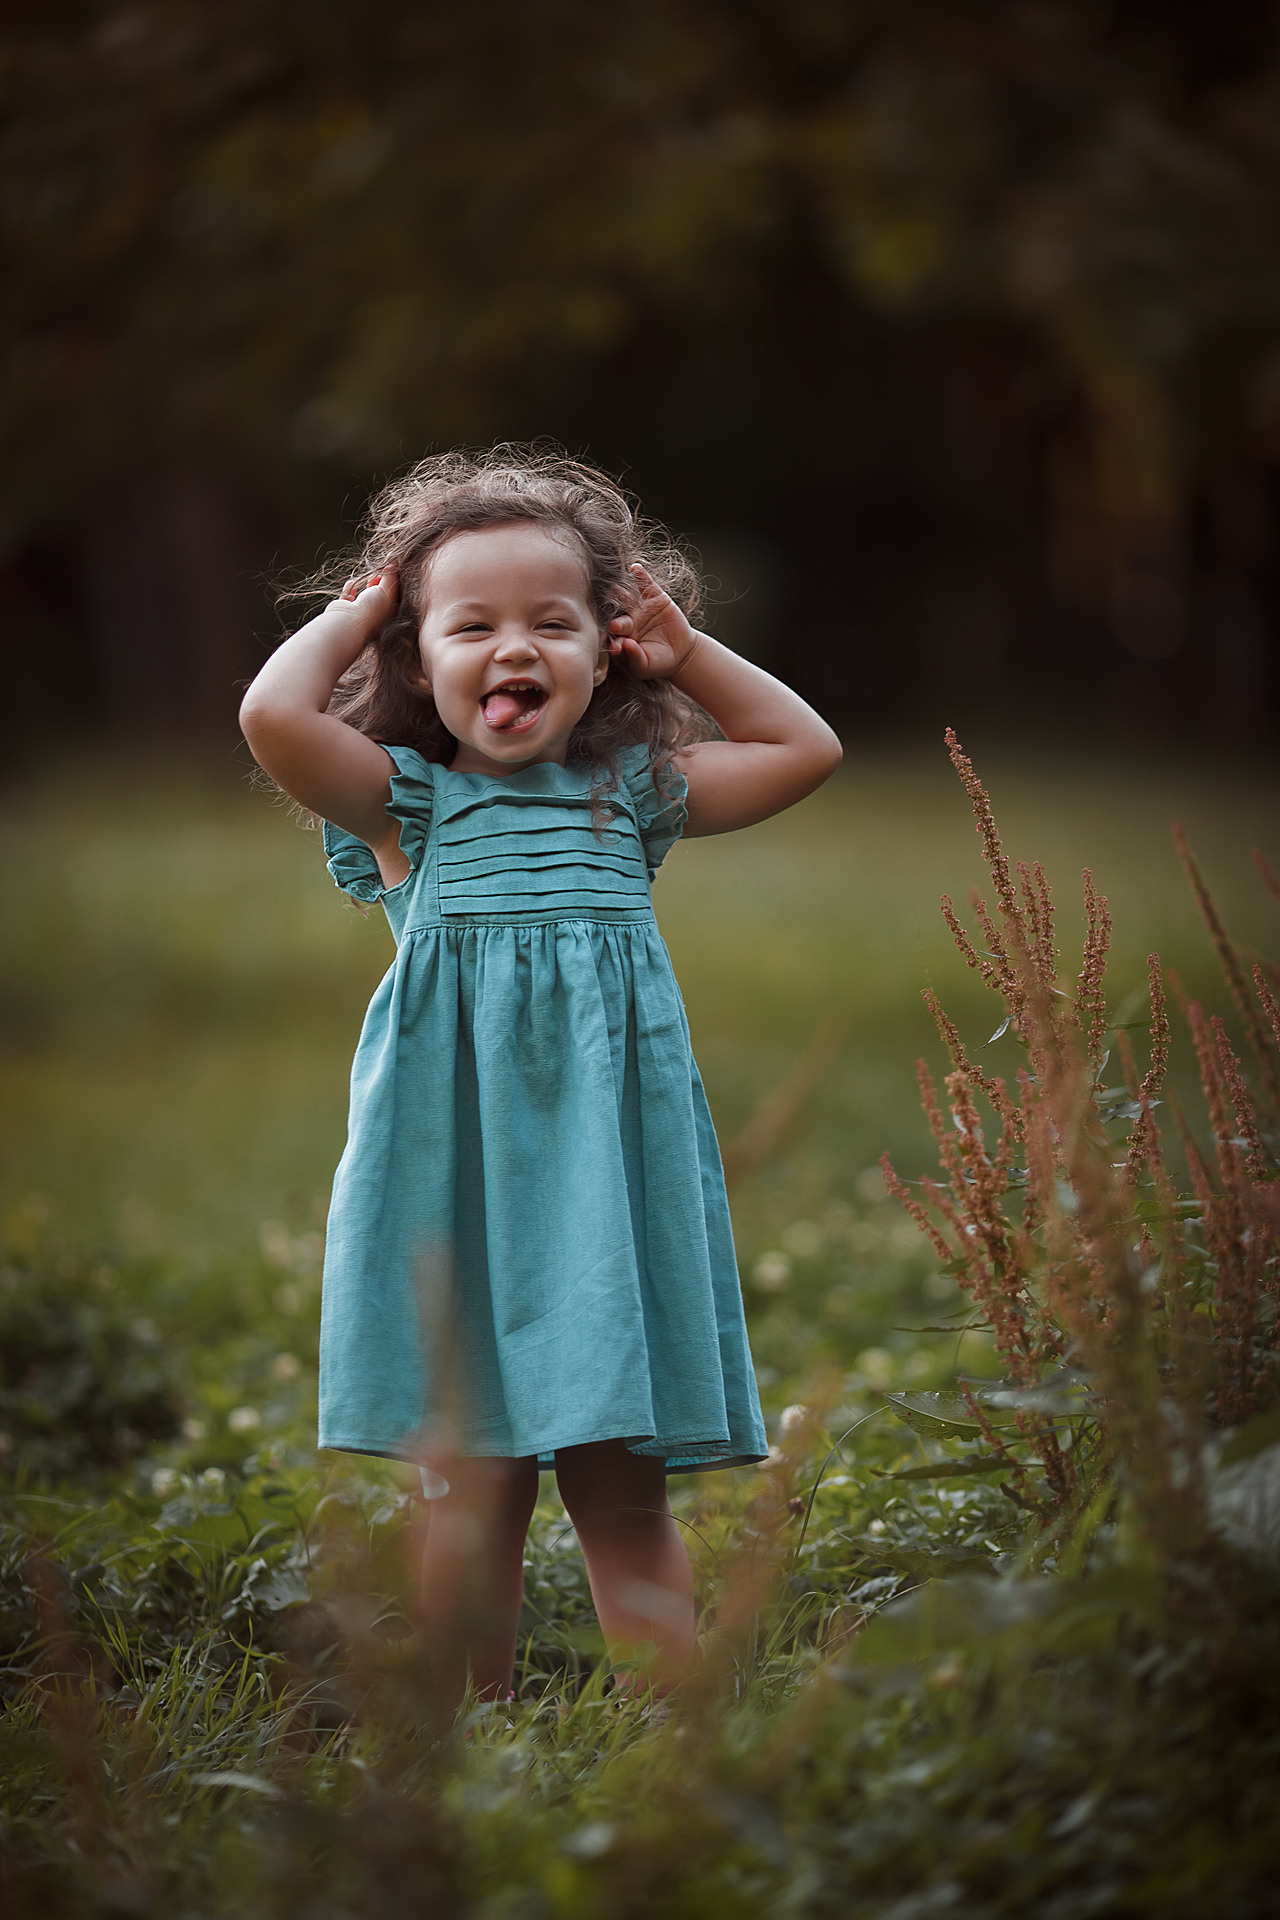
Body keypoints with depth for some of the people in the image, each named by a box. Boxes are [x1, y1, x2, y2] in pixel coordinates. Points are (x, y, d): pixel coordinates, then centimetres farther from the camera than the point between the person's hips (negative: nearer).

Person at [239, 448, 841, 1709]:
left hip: (605, 1158, 2)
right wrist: (348, 620, 3)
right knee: (472, 1488, 3)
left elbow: (807, 748, 20)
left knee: (621, 1488, 2)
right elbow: (273, 716, -13)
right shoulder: (404, 802, 4)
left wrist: (685, 648, 15)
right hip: (458, 1169, -2)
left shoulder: (631, 798, 13)